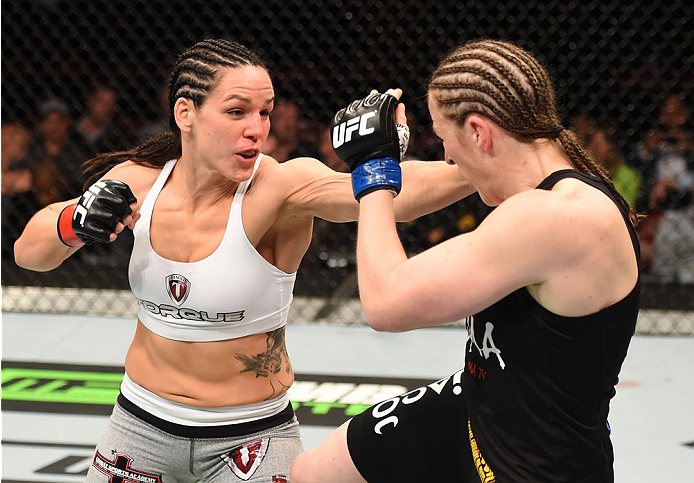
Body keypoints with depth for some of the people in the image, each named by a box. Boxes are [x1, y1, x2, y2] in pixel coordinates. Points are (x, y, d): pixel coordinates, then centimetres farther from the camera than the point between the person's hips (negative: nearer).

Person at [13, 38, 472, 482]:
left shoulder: (280, 185, -22)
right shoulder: (139, 181, -9)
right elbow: (29, 252, 1)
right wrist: (74, 222, -20)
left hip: (252, 436, -3)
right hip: (142, 425, 3)